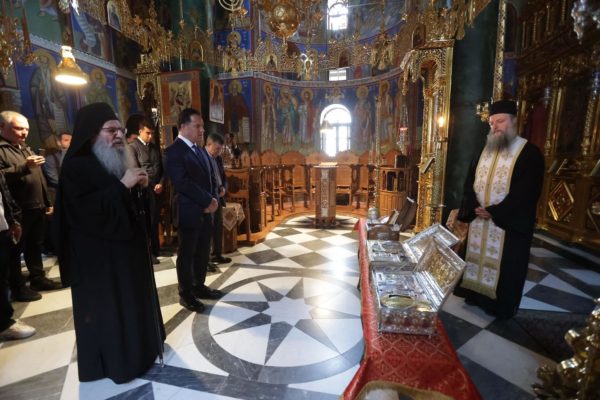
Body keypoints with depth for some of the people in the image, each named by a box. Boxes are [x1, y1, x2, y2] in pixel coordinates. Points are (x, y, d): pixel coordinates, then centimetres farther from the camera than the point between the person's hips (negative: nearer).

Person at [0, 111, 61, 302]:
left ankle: (38, 278, 25)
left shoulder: (25, 148, 20)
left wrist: (47, 202, 20)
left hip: (36, 207, 8)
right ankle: (18, 287, 11)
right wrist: (25, 167, -26)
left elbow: (39, 178, 23)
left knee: (35, 246, 15)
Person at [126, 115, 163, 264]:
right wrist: (147, 185, -13)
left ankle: (154, 250, 23)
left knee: (154, 220, 11)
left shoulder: (155, 147, 14)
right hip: (142, 189, -5)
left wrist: (160, 183, -1)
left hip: (156, 188, 5)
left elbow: (161, 167, 13)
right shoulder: (133, 147, -5)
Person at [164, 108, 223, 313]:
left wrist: (213, 200, -4)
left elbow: (211, 178, 12)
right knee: (186, 255, 7)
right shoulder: (173, 151, -11)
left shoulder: (201, 150, 14)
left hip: (206, 211, 7)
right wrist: (207, 201, -17)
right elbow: (183, 183, -21)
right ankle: (185, 294, 23)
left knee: (203, 253, 16)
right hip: (189, 213, -7)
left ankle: (199, 286, 32)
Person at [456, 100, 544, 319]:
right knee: (477, 258, 14)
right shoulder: (485, 150, 11)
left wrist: (494, 212, -19)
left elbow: (526, 192, -15)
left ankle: (501, 305, 22)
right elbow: (470, 180, 8)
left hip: (508, 223, -5)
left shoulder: (529, 153, -8)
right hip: (479, 220, 6)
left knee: (504, 265, 5)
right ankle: (476, 295, 30)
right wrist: (474, 207, -8)